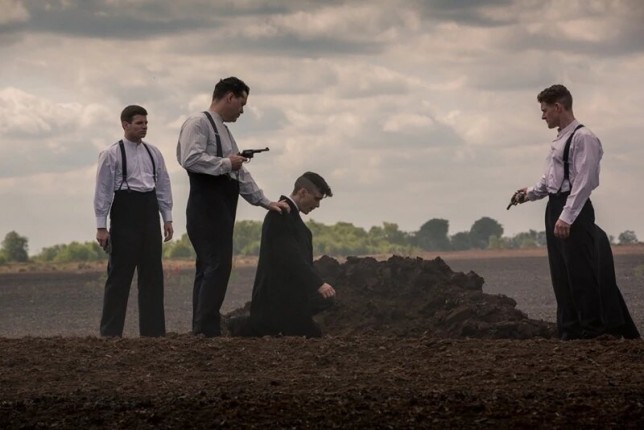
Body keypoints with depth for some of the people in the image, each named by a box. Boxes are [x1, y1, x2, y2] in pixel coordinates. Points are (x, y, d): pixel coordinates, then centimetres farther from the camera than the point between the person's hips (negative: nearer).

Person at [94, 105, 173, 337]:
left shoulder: (153, 153, 12)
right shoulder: (111, 155, -4)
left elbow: (163, 186, 15)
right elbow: (102, 191, -6)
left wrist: (167, 218, 10)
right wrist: (101, 226, -10)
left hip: (149, 213, 5)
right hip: (124, 213, -5)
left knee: (152, 273, 5)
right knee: (120, 273, -3)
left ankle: (152, 329, 11)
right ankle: (111, 331, 1)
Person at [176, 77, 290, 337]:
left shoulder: (223, 131, 22)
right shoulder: (199, 124, -7)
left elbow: (241, 175, 23)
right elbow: (191, 159, -23)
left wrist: (265, 203, 18)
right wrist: (227, 163, -14)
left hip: (222, 210, 10)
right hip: (206, 209, -10)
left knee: (210, 267, 7)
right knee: (218, 265, -16)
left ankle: (202, 330, 7)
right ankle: (207, 329, -19)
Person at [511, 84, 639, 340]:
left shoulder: (583, 138, -13)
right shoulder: (559, 140, 16)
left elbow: (584, 181, -19)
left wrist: (567, 217, -24)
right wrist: (530, 193, 8)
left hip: (575, 211, -10)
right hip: (555, 207, 10)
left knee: (581, 271, -7)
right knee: (561, 274, 11)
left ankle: (593, 329, -2)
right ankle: (570, 329, 16)